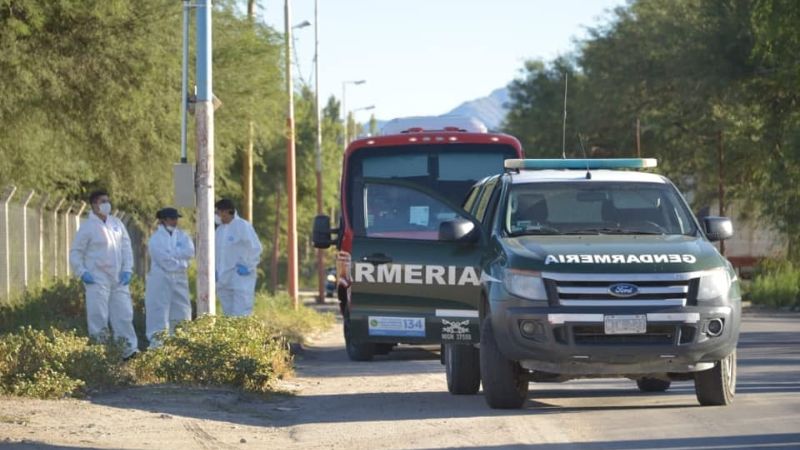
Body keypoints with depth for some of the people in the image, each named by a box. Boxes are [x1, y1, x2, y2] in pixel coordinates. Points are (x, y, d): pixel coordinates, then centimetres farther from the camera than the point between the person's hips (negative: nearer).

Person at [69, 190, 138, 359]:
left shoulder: (117, 224, 10)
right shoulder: (87, 227, -5)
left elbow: (126, 247, 14)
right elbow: (75, 253, -2)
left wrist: (127, 269, 3)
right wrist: (82, 273, -12)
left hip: (118, 279, 5)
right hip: (97, 280, -5)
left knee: (123, 314, 5)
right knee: (98, 316, -5)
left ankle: (130, 348, 9)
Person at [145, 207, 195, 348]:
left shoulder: (181, 236, 13)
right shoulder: (156, 239, -4)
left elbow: (190, 252, -4)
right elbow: (164, 259, -14)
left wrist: (172, 253, -12)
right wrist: (181, 263, -8)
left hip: (180, 279, 6)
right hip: (161, 279, -6)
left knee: (182, 313, 5)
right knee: (159, 313, -7)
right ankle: (156, 341, -6)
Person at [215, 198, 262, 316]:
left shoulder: (242, 226, -8)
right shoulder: (220, 229, 14)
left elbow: (255, 248, -8)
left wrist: (248, 266, -12)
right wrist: (215, 269, 11)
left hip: (241, 278, -7)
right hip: (224, 279, 7)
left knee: (241, 315, -13)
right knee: (228, 314, 7)